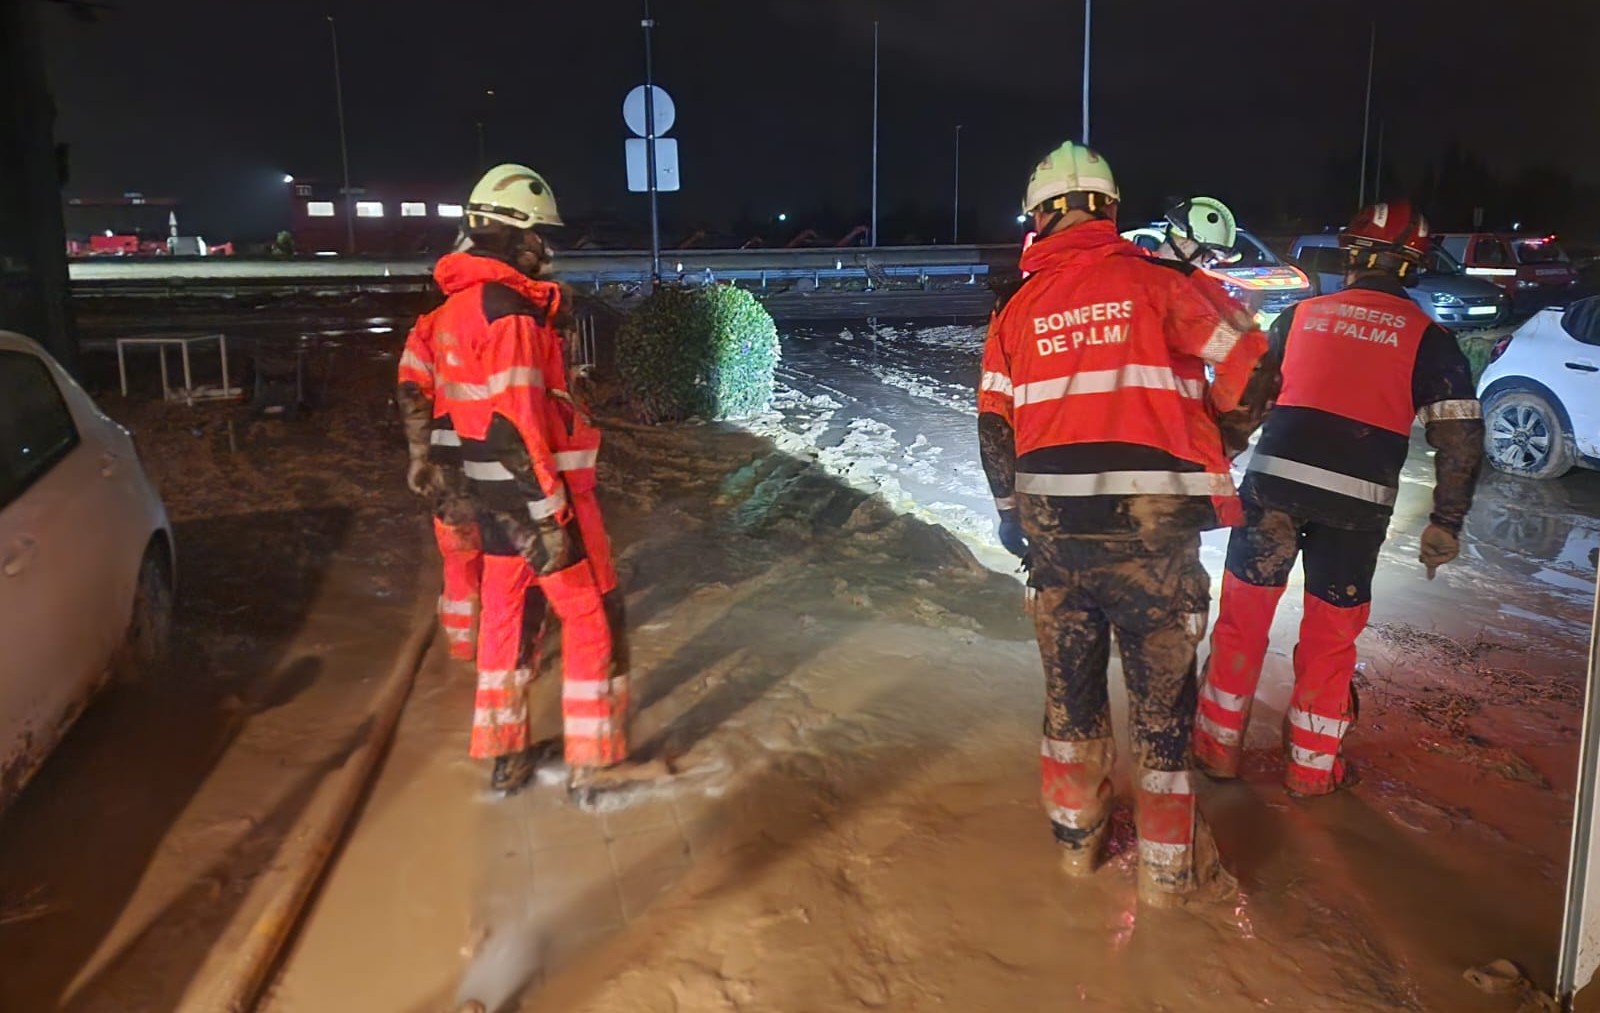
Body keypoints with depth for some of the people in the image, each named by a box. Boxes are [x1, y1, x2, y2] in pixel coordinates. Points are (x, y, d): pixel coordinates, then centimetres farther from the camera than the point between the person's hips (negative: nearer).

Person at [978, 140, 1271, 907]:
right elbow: (1247, 371, 0)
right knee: (1163, 698, 8)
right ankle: (1169, 867, 18)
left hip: (1053, 526, 3)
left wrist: (1011, 511, 19)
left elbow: (994, 426, 7)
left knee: (1070, 687, 17)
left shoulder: (1017, 305, 7)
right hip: (1151, 527, -3)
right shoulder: (1158, 280, -2)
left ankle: (1076, 838, 32)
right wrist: (1209, 449, 17)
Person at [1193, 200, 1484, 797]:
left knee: (1243, 614, 13)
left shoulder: (1300, 315, 9)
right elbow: (1462, 439, 0)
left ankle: (1217, 745, 23)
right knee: (1331, 635, 13)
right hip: (1359, 503, 0)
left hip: (1274, 481, 1)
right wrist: (1445, 524, 4)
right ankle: (1312, 766, 23)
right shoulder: (1429, 339, 5)